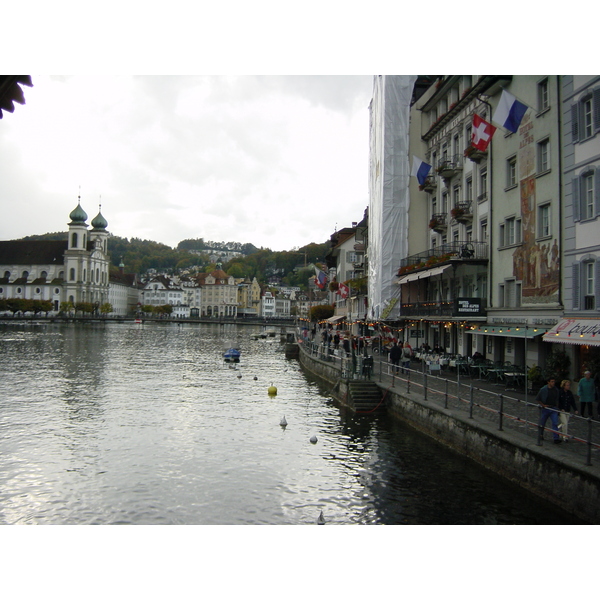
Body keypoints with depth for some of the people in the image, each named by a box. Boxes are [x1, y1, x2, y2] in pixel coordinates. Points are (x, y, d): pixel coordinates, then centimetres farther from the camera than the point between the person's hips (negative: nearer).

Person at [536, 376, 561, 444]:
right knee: (542, 423, 11)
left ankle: (556, 438, -13)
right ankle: (540, 435, 34)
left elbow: (557, 399, 16)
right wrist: (543, 405, -11)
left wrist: (557, 407, 13)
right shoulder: (543, 389, -9)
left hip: (553, 409, 2)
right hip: (545, 409, -2)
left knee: (555, 423, -11)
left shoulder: (556, 390, 3)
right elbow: (537, 399, -2)